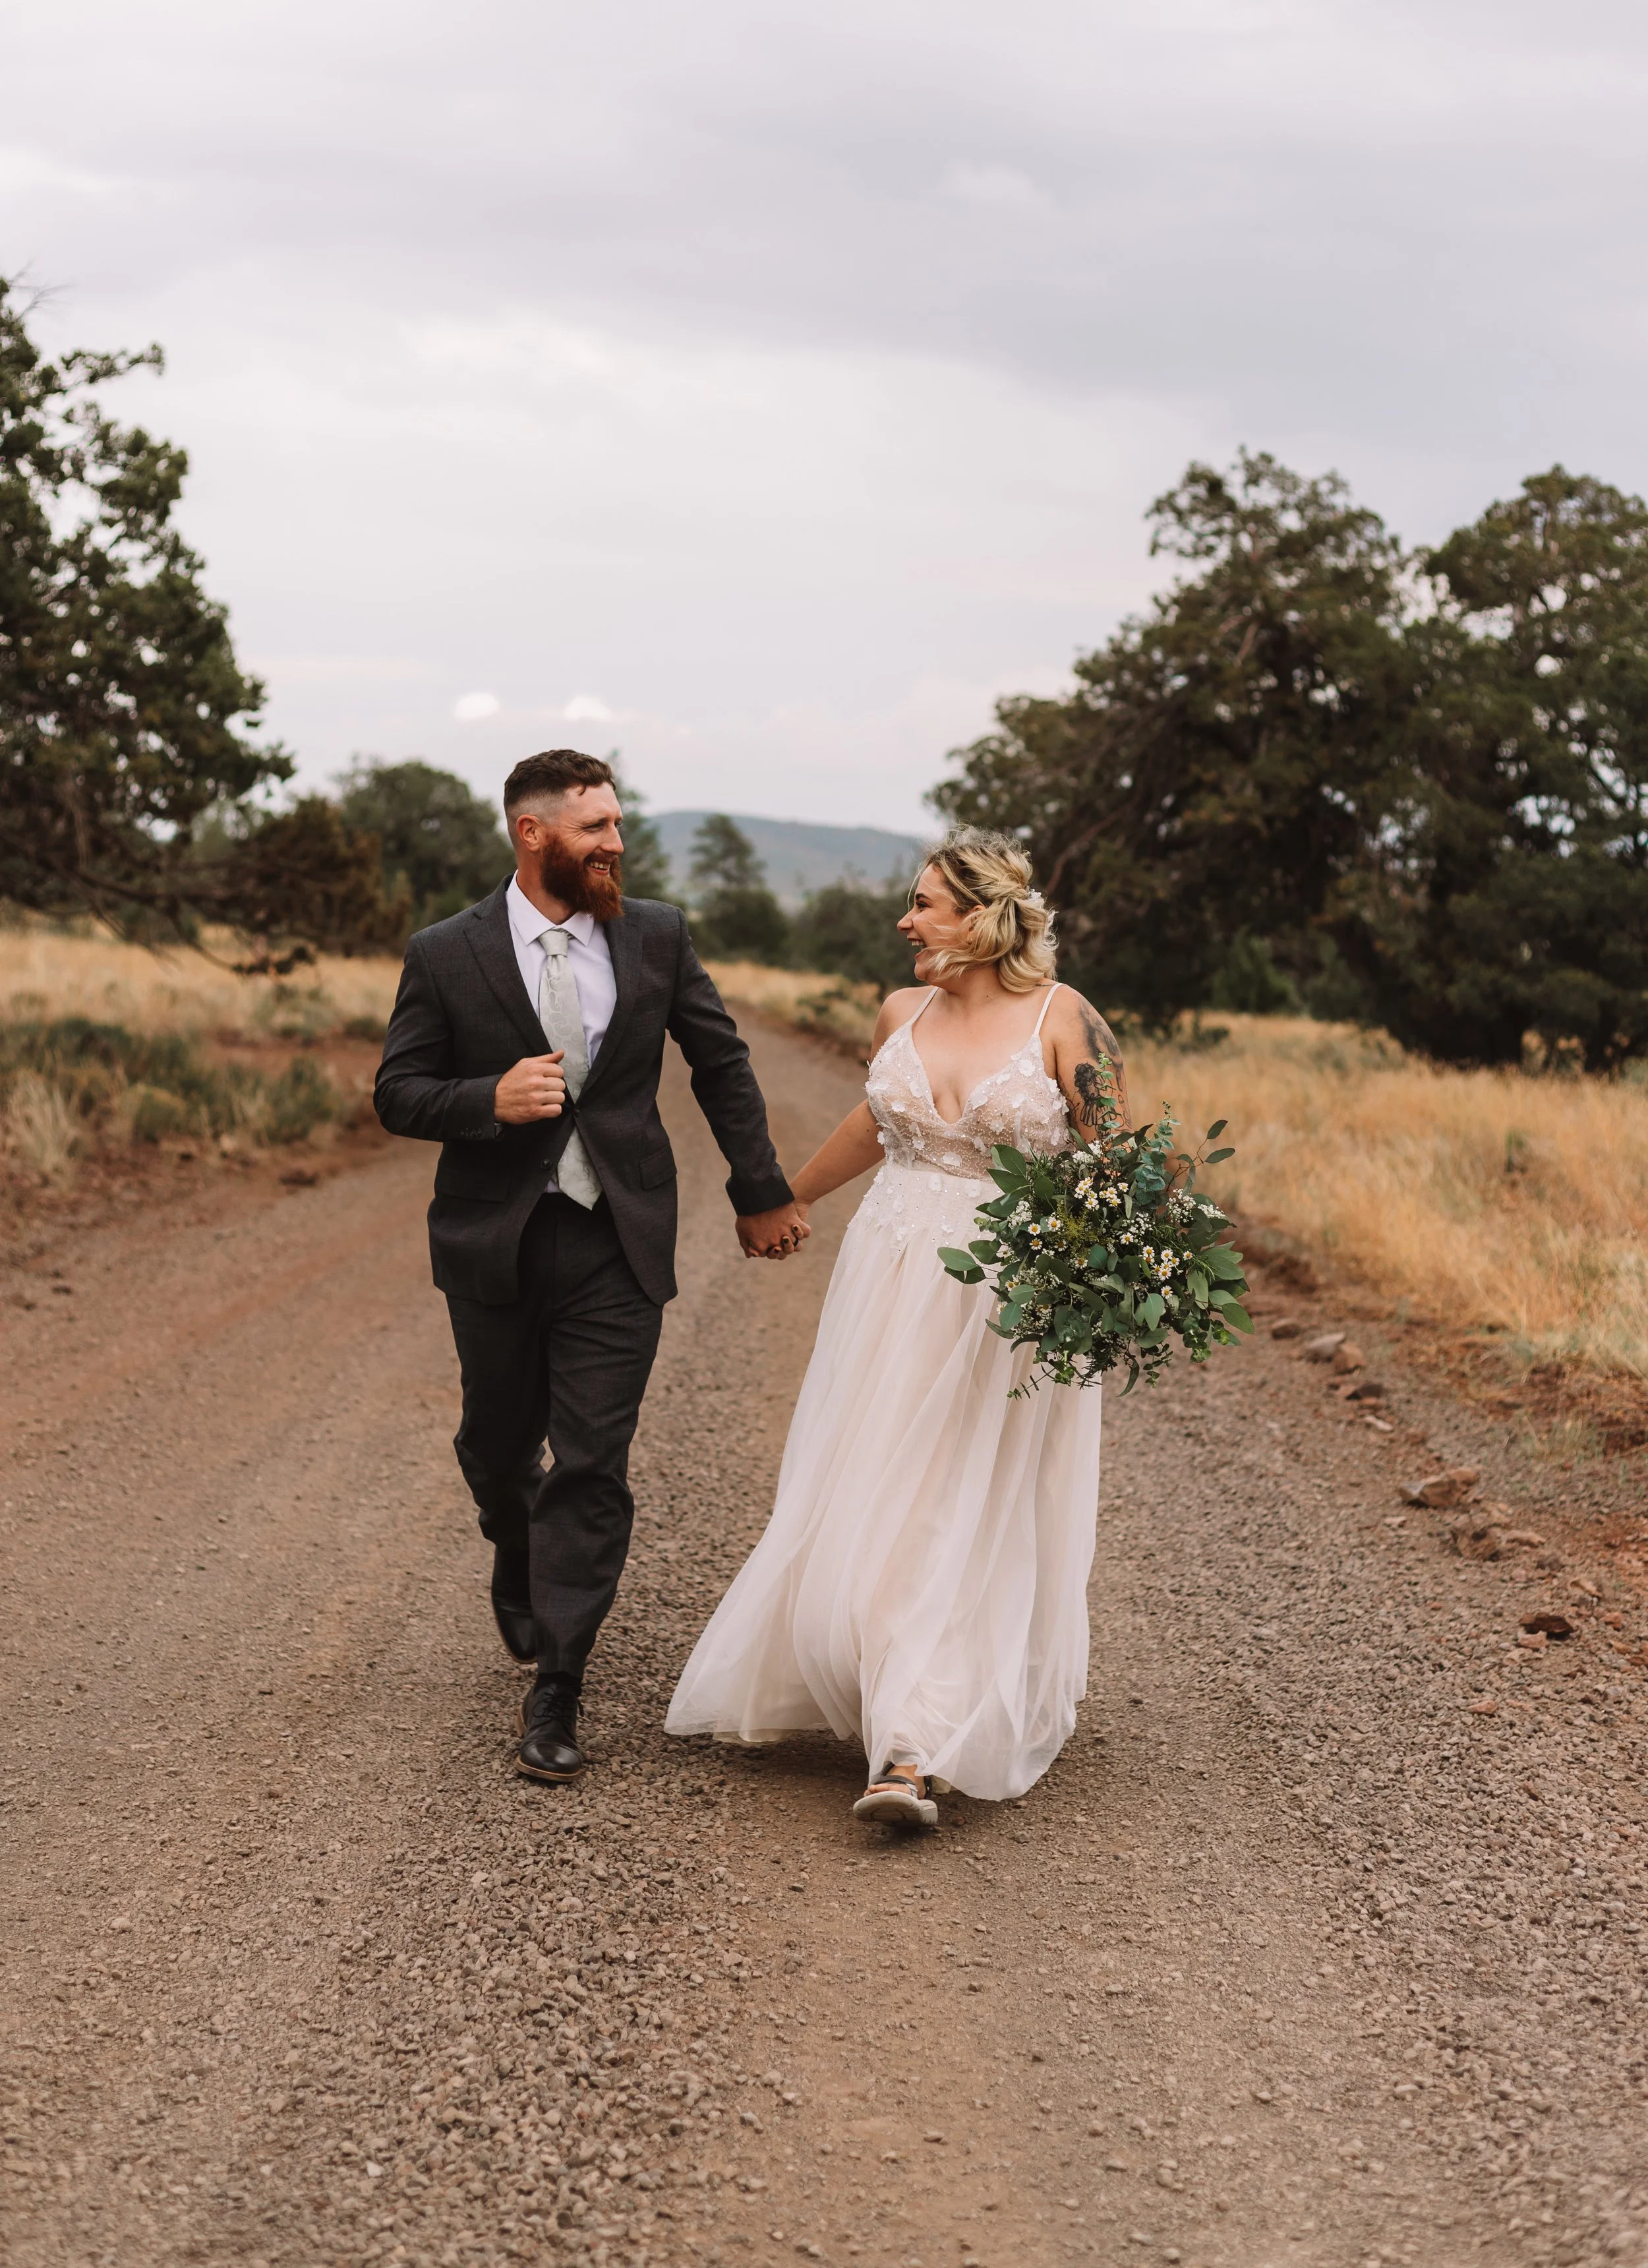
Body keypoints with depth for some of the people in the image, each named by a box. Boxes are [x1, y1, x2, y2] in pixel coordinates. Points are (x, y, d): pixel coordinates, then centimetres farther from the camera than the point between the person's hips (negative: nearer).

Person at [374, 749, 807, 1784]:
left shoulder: (657, 936, 0)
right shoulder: (447, 956, -5)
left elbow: (722, 1062, 11)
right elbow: (399, 1094, -1)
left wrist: (760, 1192, 13)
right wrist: (491, 1100, -21)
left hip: (619, 1243, 0)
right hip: (496, 1242, 0)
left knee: (593, 1467, -6)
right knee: (498, 1449, 15)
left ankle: (556, 1693, 1)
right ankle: (524, 1574, 49)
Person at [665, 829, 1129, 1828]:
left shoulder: (1064, 1019, -9)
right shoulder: (904, 1015, 6)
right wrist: (793, 1195, 37)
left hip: (1009, 1301, -5)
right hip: (893, 1285, 5)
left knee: (968, 1517, -4)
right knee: (864, 1500, 5)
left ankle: (919, 1754, -5)